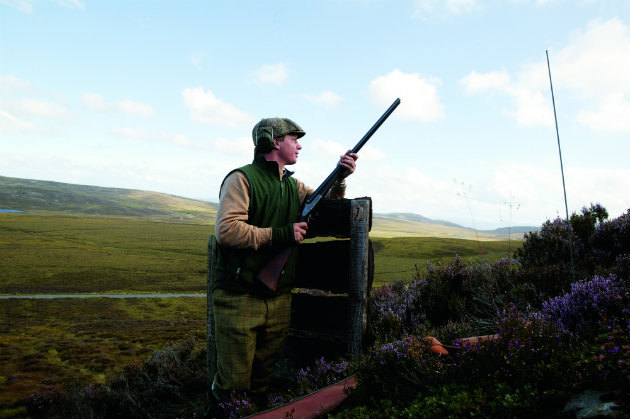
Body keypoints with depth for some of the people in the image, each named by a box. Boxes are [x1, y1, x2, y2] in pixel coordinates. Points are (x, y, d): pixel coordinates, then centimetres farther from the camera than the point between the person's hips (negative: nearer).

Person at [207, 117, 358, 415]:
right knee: (233, 384, 4)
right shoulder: (242, 179, -9)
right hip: (239, 299, -6)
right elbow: (226, 229, -21)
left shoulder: (293, 186, 13)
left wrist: (339, 178, 4)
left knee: (262, 382, 18)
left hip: (279, 300, 6)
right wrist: (281, 235, -18)